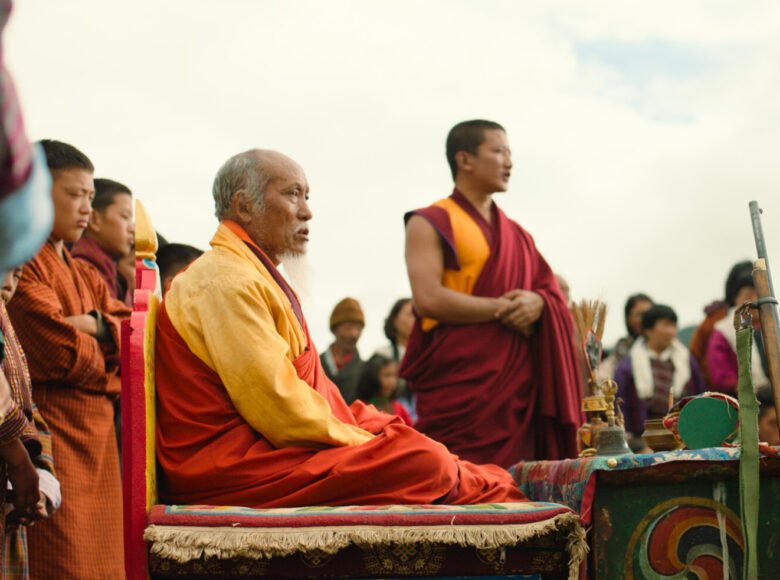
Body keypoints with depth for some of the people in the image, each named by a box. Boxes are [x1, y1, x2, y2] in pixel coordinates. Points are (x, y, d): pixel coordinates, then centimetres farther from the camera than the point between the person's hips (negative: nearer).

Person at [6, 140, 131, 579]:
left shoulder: (86, 276, 23)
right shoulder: (21, 265, -6)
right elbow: (65, 353, -15)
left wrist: (98, 325, -9)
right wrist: (111, 366, 3)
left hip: (97, 442, 9)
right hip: (54, 439, -8)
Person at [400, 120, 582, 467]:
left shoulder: (516, 235, 23)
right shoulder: (431, 224, 3)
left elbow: (553, 293, 17)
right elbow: (428, 299, -11)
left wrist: (536, 303, -7)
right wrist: (503, 308, -9)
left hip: (517, 384, 6)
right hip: (459, 384, -6)